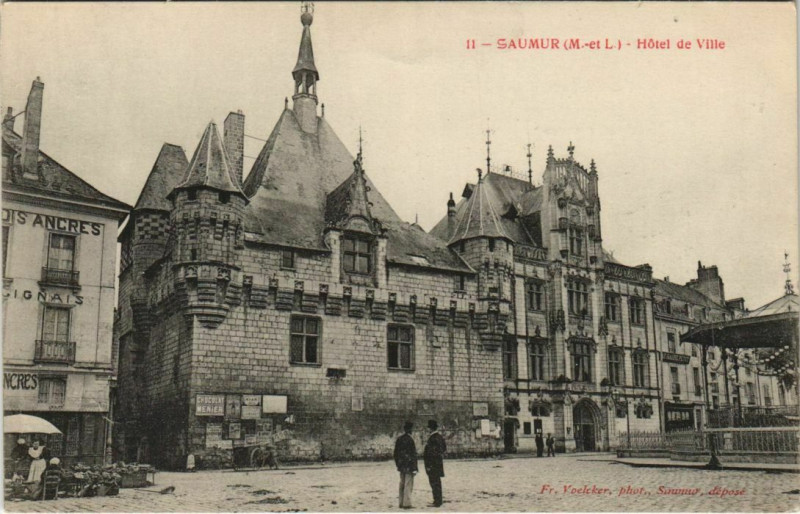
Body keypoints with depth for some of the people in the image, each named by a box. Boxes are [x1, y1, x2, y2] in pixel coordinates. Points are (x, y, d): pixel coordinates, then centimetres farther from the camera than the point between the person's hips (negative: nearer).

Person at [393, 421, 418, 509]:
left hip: (401, 466, 7)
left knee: (402, 484, 14)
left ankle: (401, 503, 19)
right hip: (409, 466, -7)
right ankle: (406, 503, -3)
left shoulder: (399, 439, 6)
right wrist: (414, 468, -11)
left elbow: (395, 453, 11)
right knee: (408, 485, -2)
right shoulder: (410, 439, -14)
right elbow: (413, 454, -14)